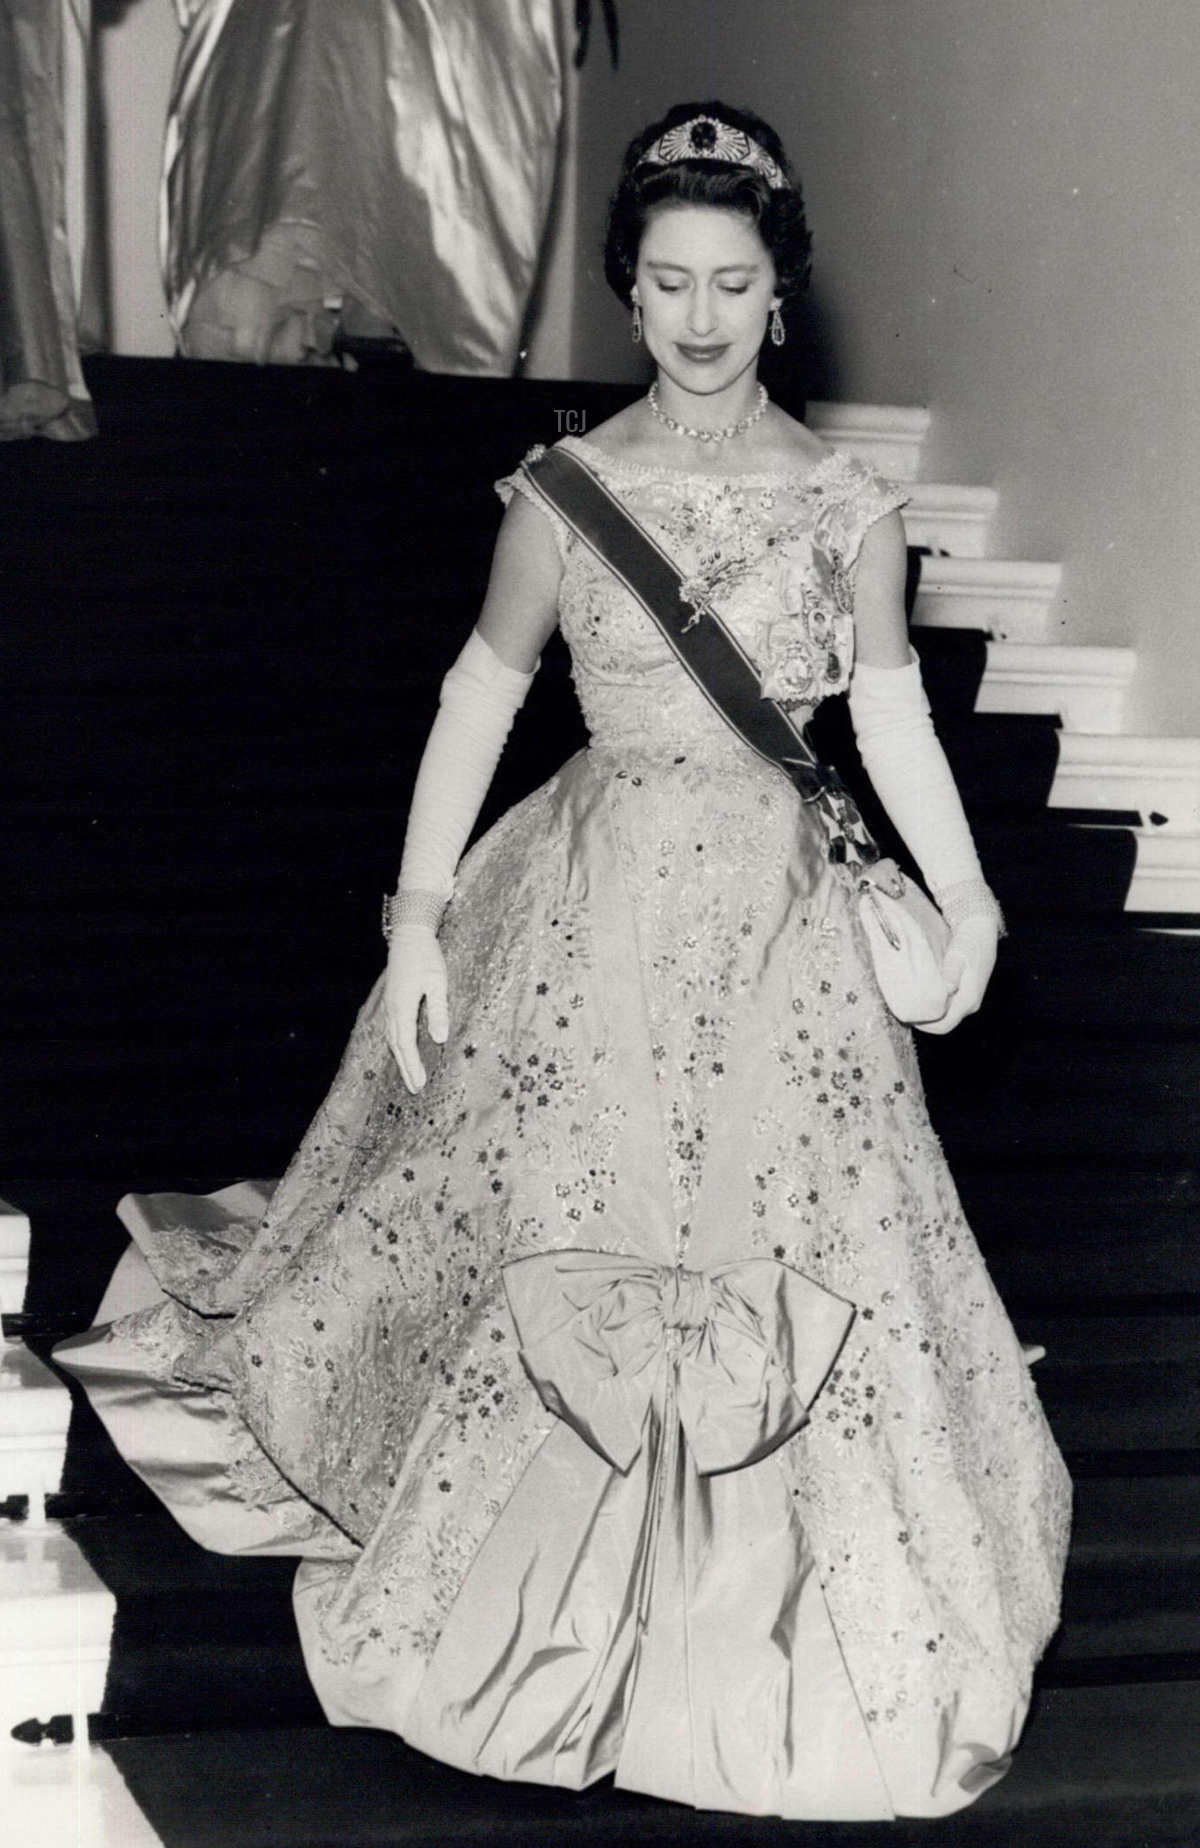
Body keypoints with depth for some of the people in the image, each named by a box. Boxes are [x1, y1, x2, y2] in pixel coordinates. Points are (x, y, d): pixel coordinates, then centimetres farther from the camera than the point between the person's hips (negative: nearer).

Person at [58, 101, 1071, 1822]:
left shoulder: (846, 502, -1)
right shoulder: (567, 485, -3)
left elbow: (892, 711, 4)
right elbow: (482, 693, 1)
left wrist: (963, 895, -8)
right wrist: (420, 915, -3)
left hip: (780, 907, 1)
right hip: (595, 903, 0)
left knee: (803, 1262, 4)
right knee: (562, 1255, 5)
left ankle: (792, 1603, 28)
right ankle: (557, 1602, 29)